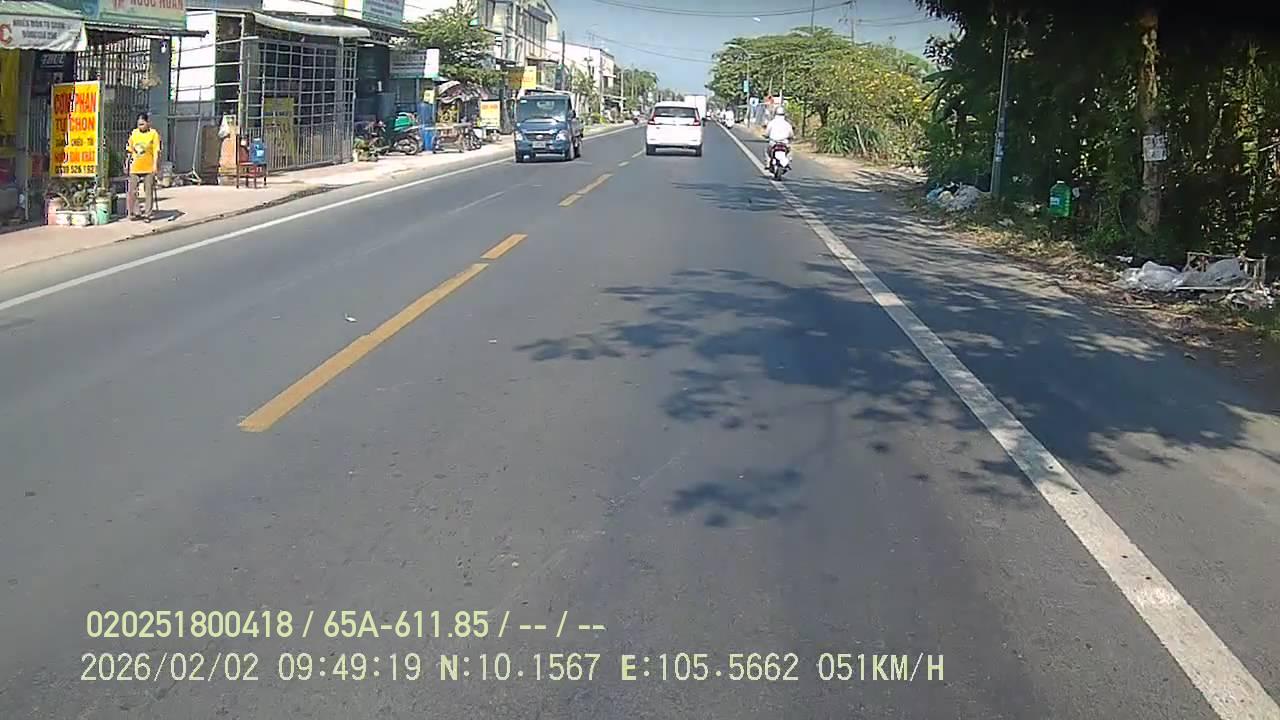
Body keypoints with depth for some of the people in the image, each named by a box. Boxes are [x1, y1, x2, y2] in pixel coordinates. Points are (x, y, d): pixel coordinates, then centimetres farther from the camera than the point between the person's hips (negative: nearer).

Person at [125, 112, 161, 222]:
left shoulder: (153, 134, -2)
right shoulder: (134, 133, 8)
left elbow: (156, 151, -4)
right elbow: (130, 150, 14)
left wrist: (155, 166, -10)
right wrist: (128, 163, 11)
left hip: (148, 168, -3)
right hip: (135, 168, 3)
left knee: (149, 192, 2)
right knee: (132, 191, 3)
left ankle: (147, 214, 9)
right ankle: (134, 212, 13)